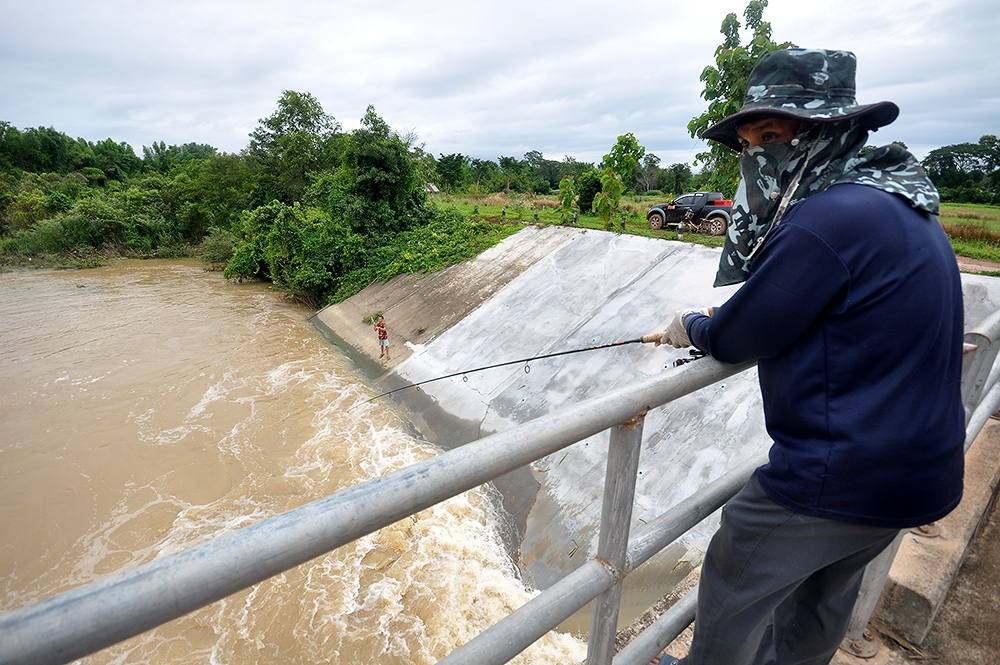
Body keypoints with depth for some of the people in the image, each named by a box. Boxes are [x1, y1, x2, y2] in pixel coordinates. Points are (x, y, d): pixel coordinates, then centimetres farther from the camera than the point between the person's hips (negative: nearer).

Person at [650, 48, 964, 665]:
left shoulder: (826, 219, -25)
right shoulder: (902, 209, 6)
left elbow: (743, 337, -19)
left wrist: (693, 327, 3)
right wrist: (721, 320, 9)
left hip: (838, 476, -9)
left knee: (733, 588, 14)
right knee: (824, 598, 29)